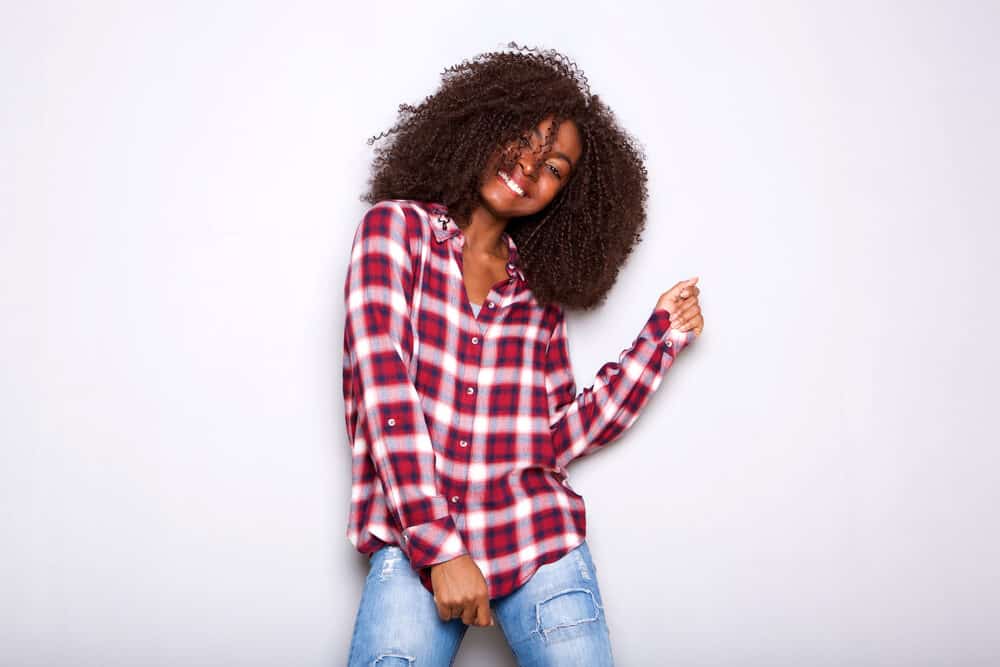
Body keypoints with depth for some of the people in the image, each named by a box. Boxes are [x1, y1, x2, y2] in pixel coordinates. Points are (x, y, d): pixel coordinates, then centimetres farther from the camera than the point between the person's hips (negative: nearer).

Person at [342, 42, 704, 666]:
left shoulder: (539, 291, 13)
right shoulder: (397, 227, 3)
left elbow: (556, 441, 5)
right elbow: (385, 387, -9)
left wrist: (661, 337, 5)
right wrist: (438, 549, -16)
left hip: (540, 541, 3)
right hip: (416, 540, -3)